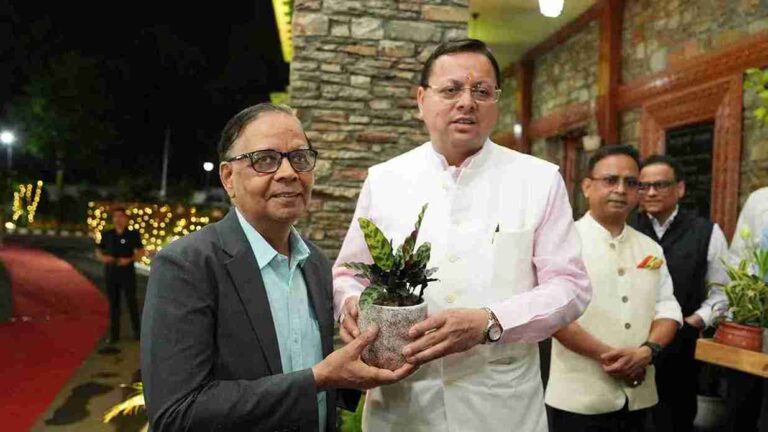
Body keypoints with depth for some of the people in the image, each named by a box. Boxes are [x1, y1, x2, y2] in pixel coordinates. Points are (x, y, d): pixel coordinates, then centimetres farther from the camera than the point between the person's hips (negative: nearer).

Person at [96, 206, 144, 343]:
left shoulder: (133, 234, -2)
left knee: (131, 302, -1)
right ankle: (114, 334, 12)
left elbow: (141, 252, -2)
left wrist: (129, 260, -18)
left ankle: (136, 330, 15)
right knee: (113, 303, 6)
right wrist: (103, 258, -10)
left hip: (127, 273, -3)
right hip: (111, 274, 3)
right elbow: (98, 251, 12)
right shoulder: (107, 235, 6)